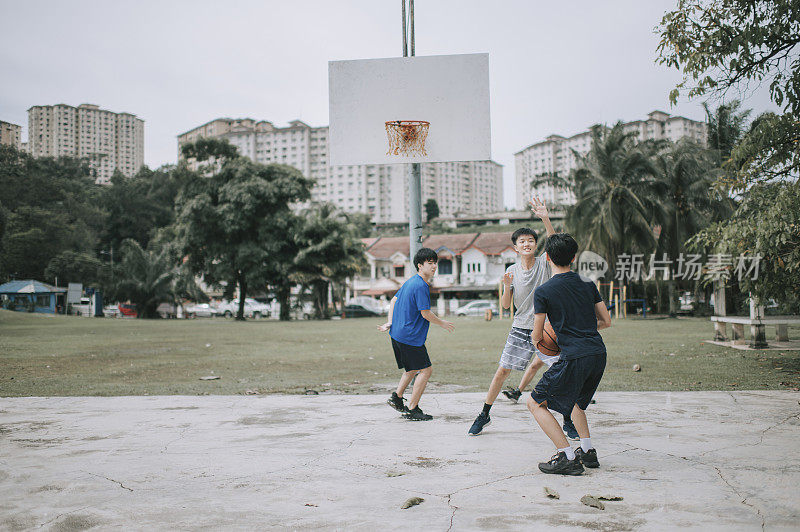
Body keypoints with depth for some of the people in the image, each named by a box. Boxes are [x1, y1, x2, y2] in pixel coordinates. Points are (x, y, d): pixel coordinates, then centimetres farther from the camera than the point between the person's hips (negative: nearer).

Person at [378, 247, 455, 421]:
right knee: (425, 370, -1)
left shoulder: (410, 282, 14)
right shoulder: (421, 286, -17)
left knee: (413, 368, 23)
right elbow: (425, 314, -19)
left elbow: (394, 300, 21)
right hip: (410, 337, -10)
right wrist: (442, 324, -4)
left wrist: (390, 323, 15)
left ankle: (397, 398, 27)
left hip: (398, 334, 10)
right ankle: (412, 410, 2)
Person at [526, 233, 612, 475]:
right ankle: (588, 451, 27)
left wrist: (534, 338, 24)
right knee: (573, 398, 32)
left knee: (536, 403, 6)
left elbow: (536, 336, 0)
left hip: (574, 358, -7)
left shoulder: (543, 292, -6)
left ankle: (567, 457, -3)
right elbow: (606, 321, 15)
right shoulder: (587, 284, 9)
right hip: (599, 354, 7)